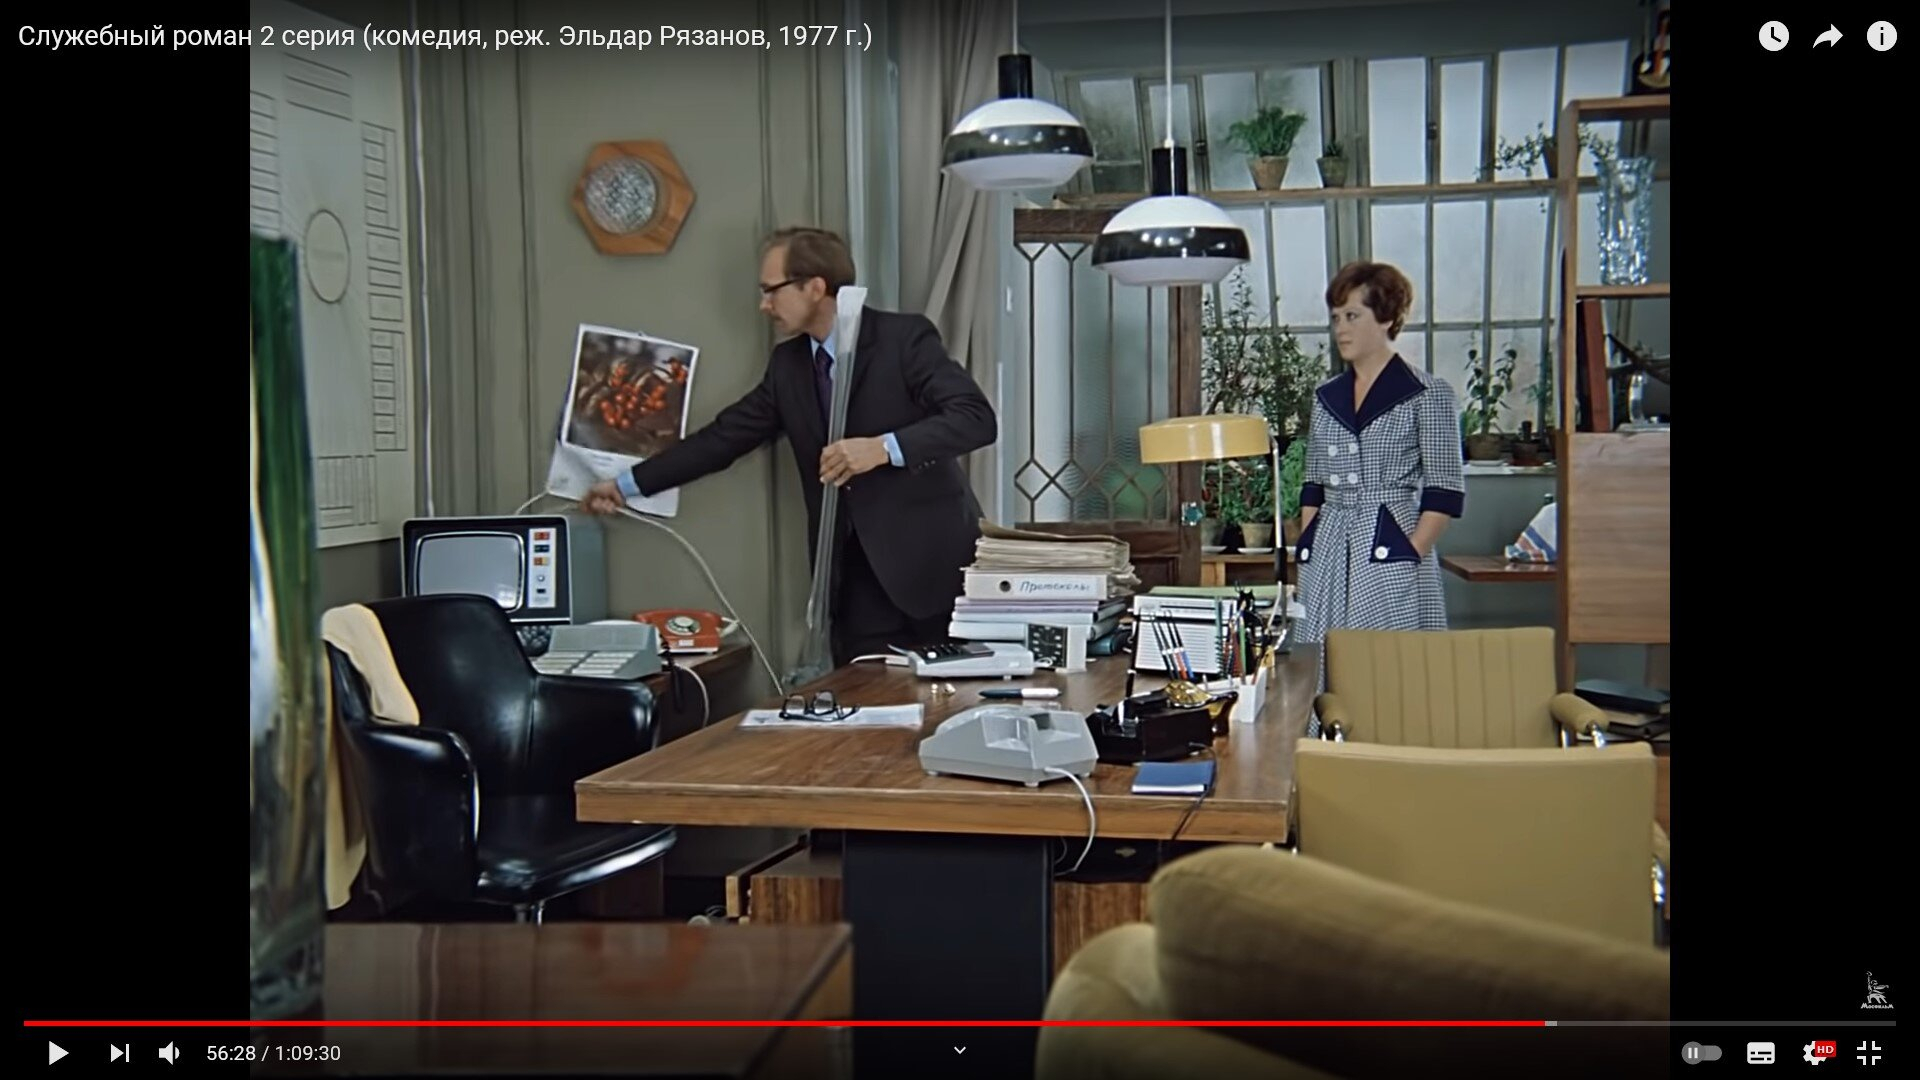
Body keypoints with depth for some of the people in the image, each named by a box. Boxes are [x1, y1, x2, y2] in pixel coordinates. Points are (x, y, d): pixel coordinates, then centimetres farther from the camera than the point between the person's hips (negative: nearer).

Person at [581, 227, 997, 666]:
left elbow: (978, 417, -16)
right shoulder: (788, 363, 11)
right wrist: (626, 485, 16)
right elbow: (723, 436, 16)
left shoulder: (905, 338, -7)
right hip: (854, 574, 5)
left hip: (927, 561, -5)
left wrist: (884, 448, -27)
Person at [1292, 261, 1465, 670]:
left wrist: (1412, 554, -11)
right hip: (1327, 560, 5)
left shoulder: (1427, 394, -1)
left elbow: (1445, 491, -4)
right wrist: (1305, 548, 8)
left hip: (1391, 557, -5)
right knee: (1322, 674, 2)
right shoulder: (1327, 396, 15)